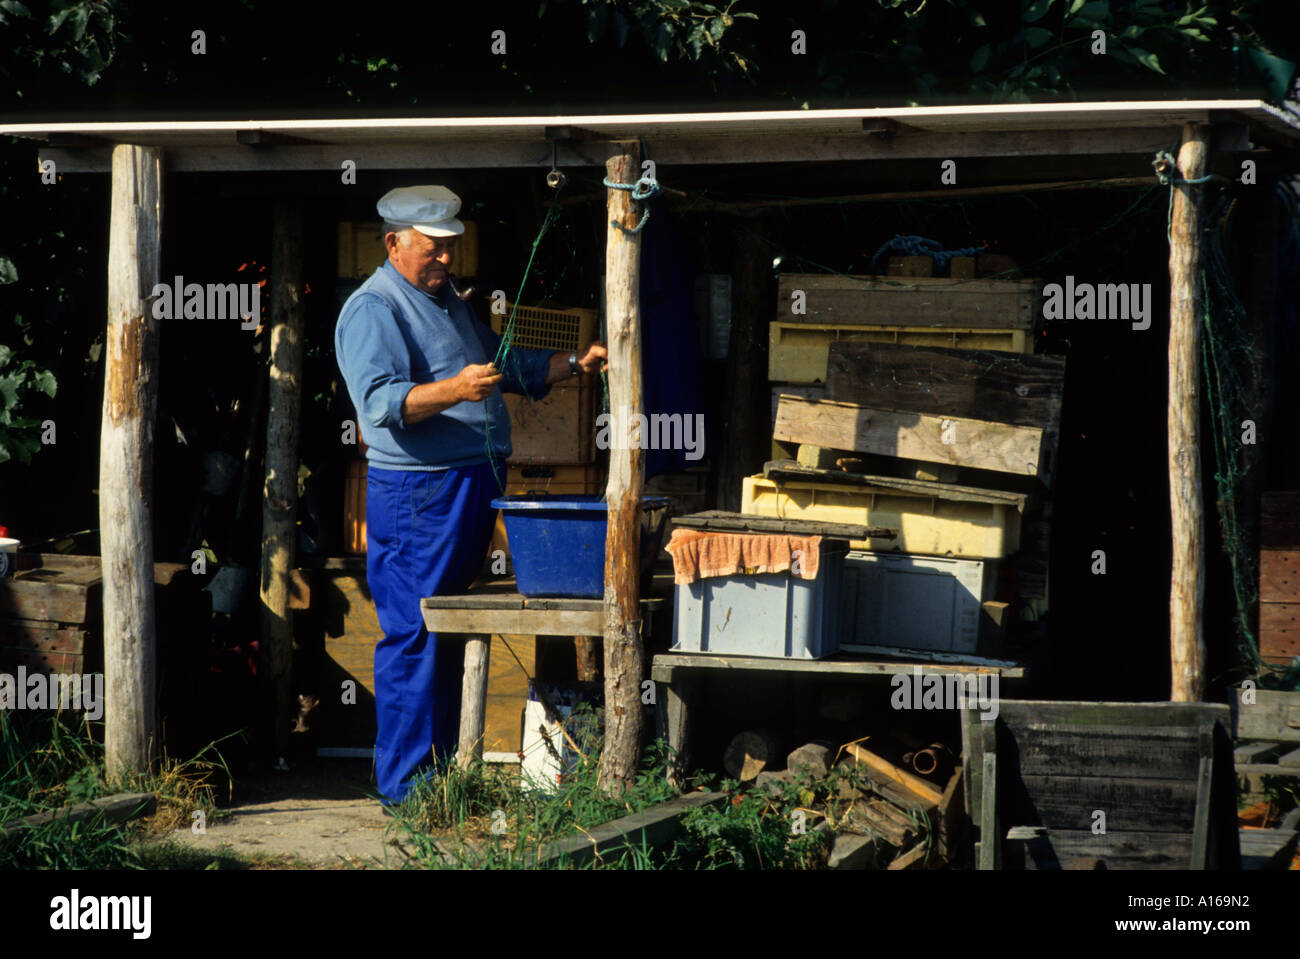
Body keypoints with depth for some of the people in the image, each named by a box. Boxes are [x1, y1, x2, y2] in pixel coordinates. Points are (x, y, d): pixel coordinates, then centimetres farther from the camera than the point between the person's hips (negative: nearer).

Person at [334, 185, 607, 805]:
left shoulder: (449, 303, 20)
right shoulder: (373, 310, -9)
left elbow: (510, 368, 30)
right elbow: (381, 402, -22)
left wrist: (574, 363, 15)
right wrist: (453, 390, -35)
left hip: (473, 489, 9)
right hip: (417, 493, -9)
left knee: (450, 639, 12)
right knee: (415, 638, -9)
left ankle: (440, 772, 17)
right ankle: (405, 788, -7)